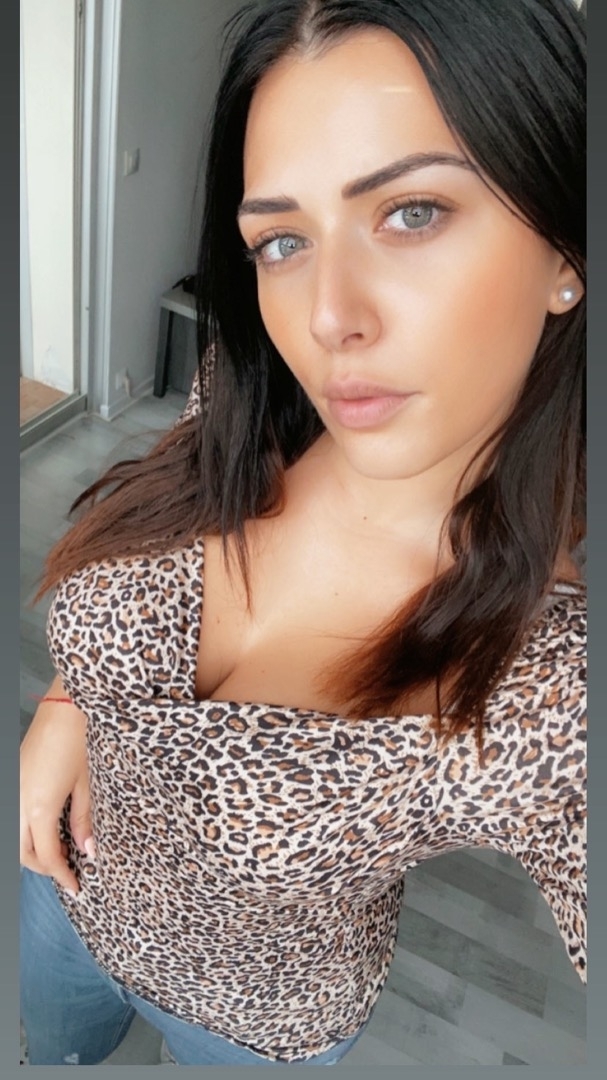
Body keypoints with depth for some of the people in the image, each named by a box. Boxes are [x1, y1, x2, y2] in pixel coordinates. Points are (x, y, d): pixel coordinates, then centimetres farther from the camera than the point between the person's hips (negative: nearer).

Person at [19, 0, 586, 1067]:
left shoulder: (559, 702, -37)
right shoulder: (236, 428, -24)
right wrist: (65, 708, -12)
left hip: (256, 1012, -3)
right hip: (70, 880, 4)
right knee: (49, 1047, 35)